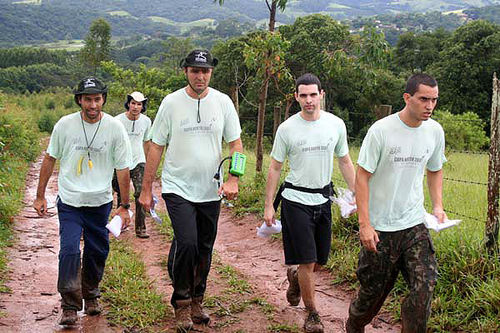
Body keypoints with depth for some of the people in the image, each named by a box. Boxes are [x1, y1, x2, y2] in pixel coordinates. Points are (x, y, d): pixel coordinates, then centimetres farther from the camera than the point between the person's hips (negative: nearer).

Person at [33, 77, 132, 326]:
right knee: (69, 250, -13)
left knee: (97, 252, 10)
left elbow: (123, 169, -1)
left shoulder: (115, 128, -6)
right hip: (69, 202, -1)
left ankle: (91, 296, 34)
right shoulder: (65, 125, -5)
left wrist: (125, 206, 0)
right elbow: (50, 159, 7)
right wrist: (40, 196, 8)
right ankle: (69, 306, -3)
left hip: (100, 202, 1)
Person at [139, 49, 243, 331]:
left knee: (205, 250, 11)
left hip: (211, 191, 3)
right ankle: (181, 303, 2)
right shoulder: (171, 102, -3)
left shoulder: (222, 102, 2)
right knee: (186, 243, -18)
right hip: (178, 188, -3)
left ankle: (196, 302, 30)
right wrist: (146, 189, 0)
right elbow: (156, 147, 1)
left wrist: (233, 180, -7)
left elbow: (236, 143, 6)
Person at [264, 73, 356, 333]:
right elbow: (275, 167, 0)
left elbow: (345, 162, 11)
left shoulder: (336, 124, 1)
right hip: (296, 199, -3)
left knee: (320, 260, 11)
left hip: (323, 198, 4)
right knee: (307, 262, -5)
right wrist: (268, 205, -3)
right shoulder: (287, 128, -7)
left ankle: (294, 276, 44)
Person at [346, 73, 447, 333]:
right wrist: (364, 224, -16)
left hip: (415, 224, 4)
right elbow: (362, 176, -11)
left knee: (424, 285, -9)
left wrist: (438, 206, 4)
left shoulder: (435, 131, 2)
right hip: (380, 226, -3)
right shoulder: (381, 130, -13)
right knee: (373, 288, 10)